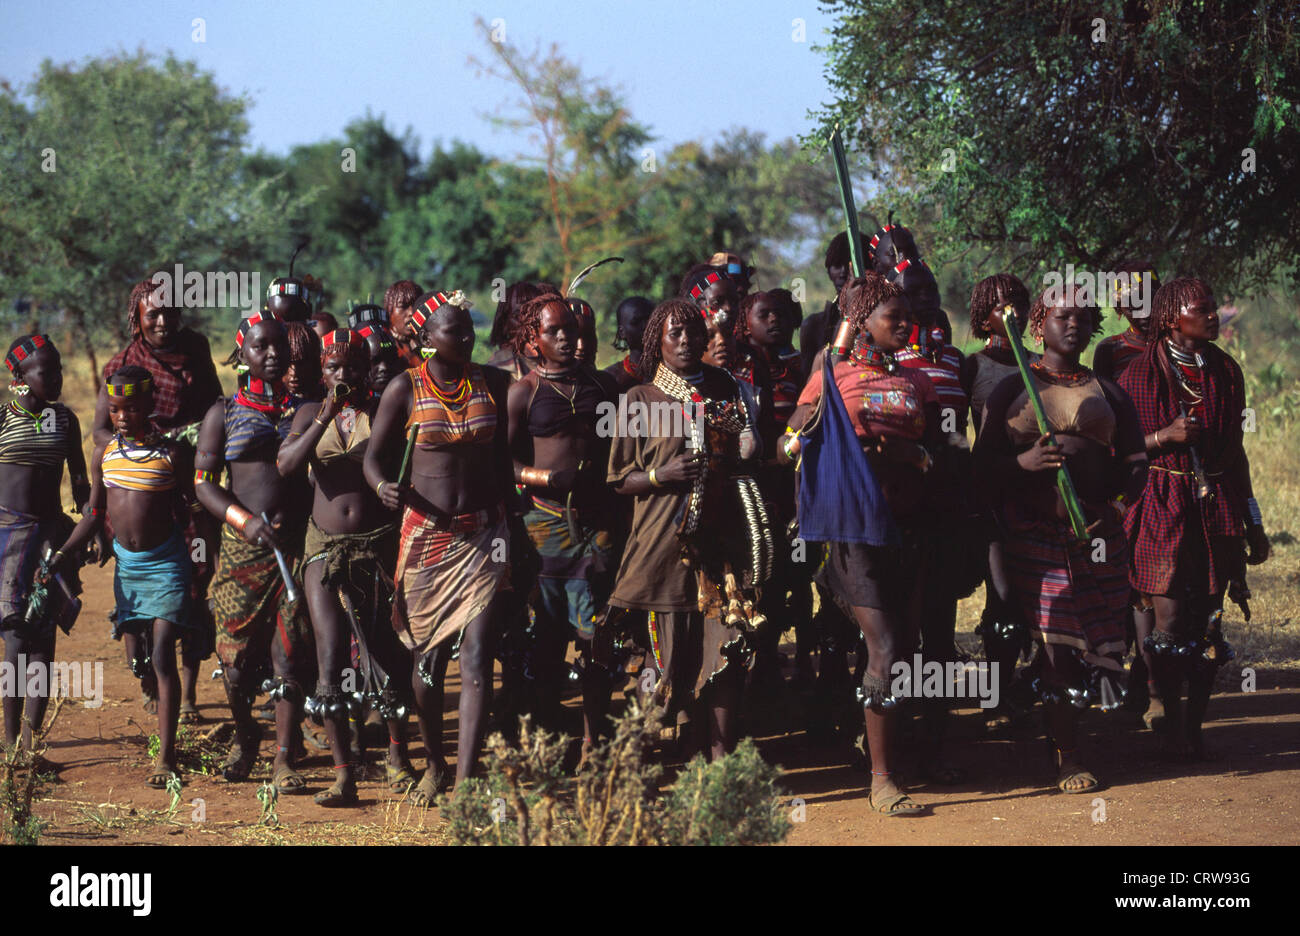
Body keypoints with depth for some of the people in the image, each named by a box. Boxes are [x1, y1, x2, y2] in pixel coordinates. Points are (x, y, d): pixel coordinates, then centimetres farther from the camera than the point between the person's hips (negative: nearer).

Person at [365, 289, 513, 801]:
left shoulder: (493, 383, 3)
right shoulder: (405, 389, -3)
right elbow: (374, 455, 0)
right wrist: (383, 486, -19)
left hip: (483, 534, 1)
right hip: (425, 534, -1)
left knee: (476, 658, -10)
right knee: (427, 658, 8)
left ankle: (465, 781, -13)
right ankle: (434, 764, 30)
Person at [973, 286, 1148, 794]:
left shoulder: (1109, 394, 14)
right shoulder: (1012, 390, 7)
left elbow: (1135, 463, 12)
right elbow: (983, 466, 3)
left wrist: (1114, 508, -7)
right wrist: (1024, 462, -17)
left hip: (1097, 532, 2)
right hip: (1035, 532, -2)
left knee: (1093, 640, -2)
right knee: (1053, 638, -7)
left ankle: (1067, 745, 17)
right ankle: (1067, 756, 0)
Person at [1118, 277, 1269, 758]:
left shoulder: (1226, 371, 11)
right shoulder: (1139, 374, -2)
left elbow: (1236, 450, 16)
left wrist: (1253, 523, 16)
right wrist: (1164, 437, -16)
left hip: (1217, 505, 3)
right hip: (1162, 506, -3)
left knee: (1208, 623, 2)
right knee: (1169, 619, -6)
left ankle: (1193, 725, 12)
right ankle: (1169, 719, 10)